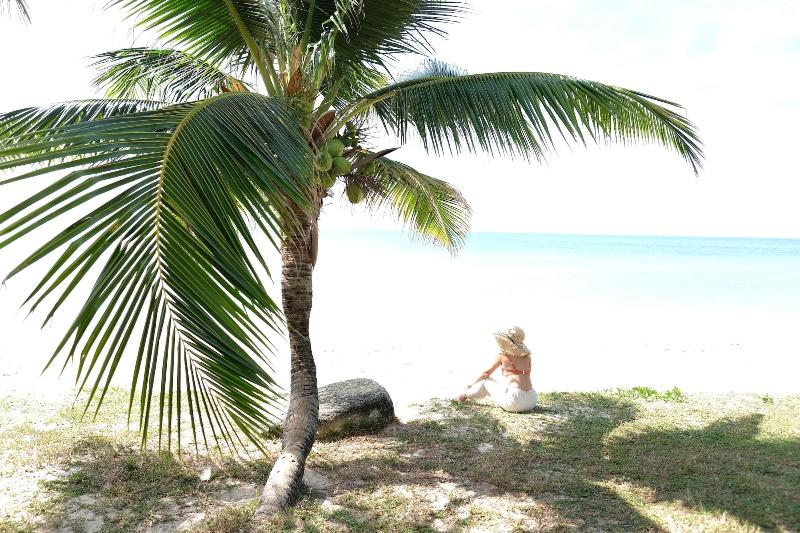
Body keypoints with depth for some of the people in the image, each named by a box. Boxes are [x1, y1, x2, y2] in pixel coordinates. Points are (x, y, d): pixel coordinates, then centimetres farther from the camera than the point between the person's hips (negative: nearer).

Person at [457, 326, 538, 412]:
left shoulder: (502, 356, 3)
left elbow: (486, 373, 16)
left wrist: (473, 385, 32)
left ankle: (466, 394, 37)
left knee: (486, 381, 19)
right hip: (532, 401, 4)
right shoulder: (527, 357, 11)